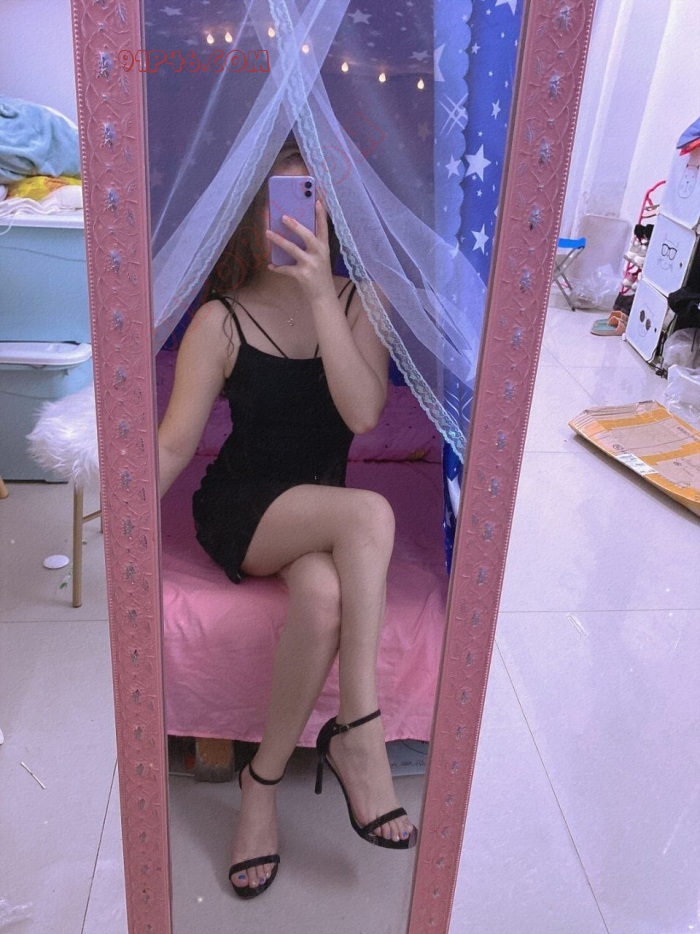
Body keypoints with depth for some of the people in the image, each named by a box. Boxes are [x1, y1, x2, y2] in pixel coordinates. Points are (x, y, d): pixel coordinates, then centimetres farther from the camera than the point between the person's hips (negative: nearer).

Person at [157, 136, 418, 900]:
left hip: (324, 512, 2)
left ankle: (264, 777, -15)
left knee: (324, 591, -35)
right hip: (239, 508, -2)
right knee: (369, 514, -33)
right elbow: (173, 444, -7)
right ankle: (360, 731, -23)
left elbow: (362, 414, -16)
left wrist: (320, 296, -23)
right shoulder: (220, 322, -4)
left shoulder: (357, 302, 1)